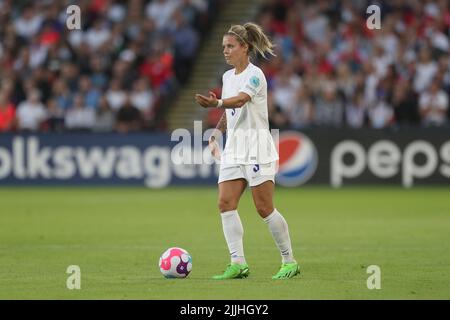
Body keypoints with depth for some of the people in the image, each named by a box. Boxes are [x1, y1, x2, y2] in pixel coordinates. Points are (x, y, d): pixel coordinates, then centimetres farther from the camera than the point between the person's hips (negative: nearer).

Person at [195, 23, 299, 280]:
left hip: (257, 146, -8)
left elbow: (240, 100, -30)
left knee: (265, 208, -7)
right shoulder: (228, 77, 13)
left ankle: (290, 261, 6)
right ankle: (238, 264, -7)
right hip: (234, 147, 8)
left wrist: (216, 103, -48)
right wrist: (217, 133, 5)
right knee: (226, 203, -7)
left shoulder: (255, 75, -11)